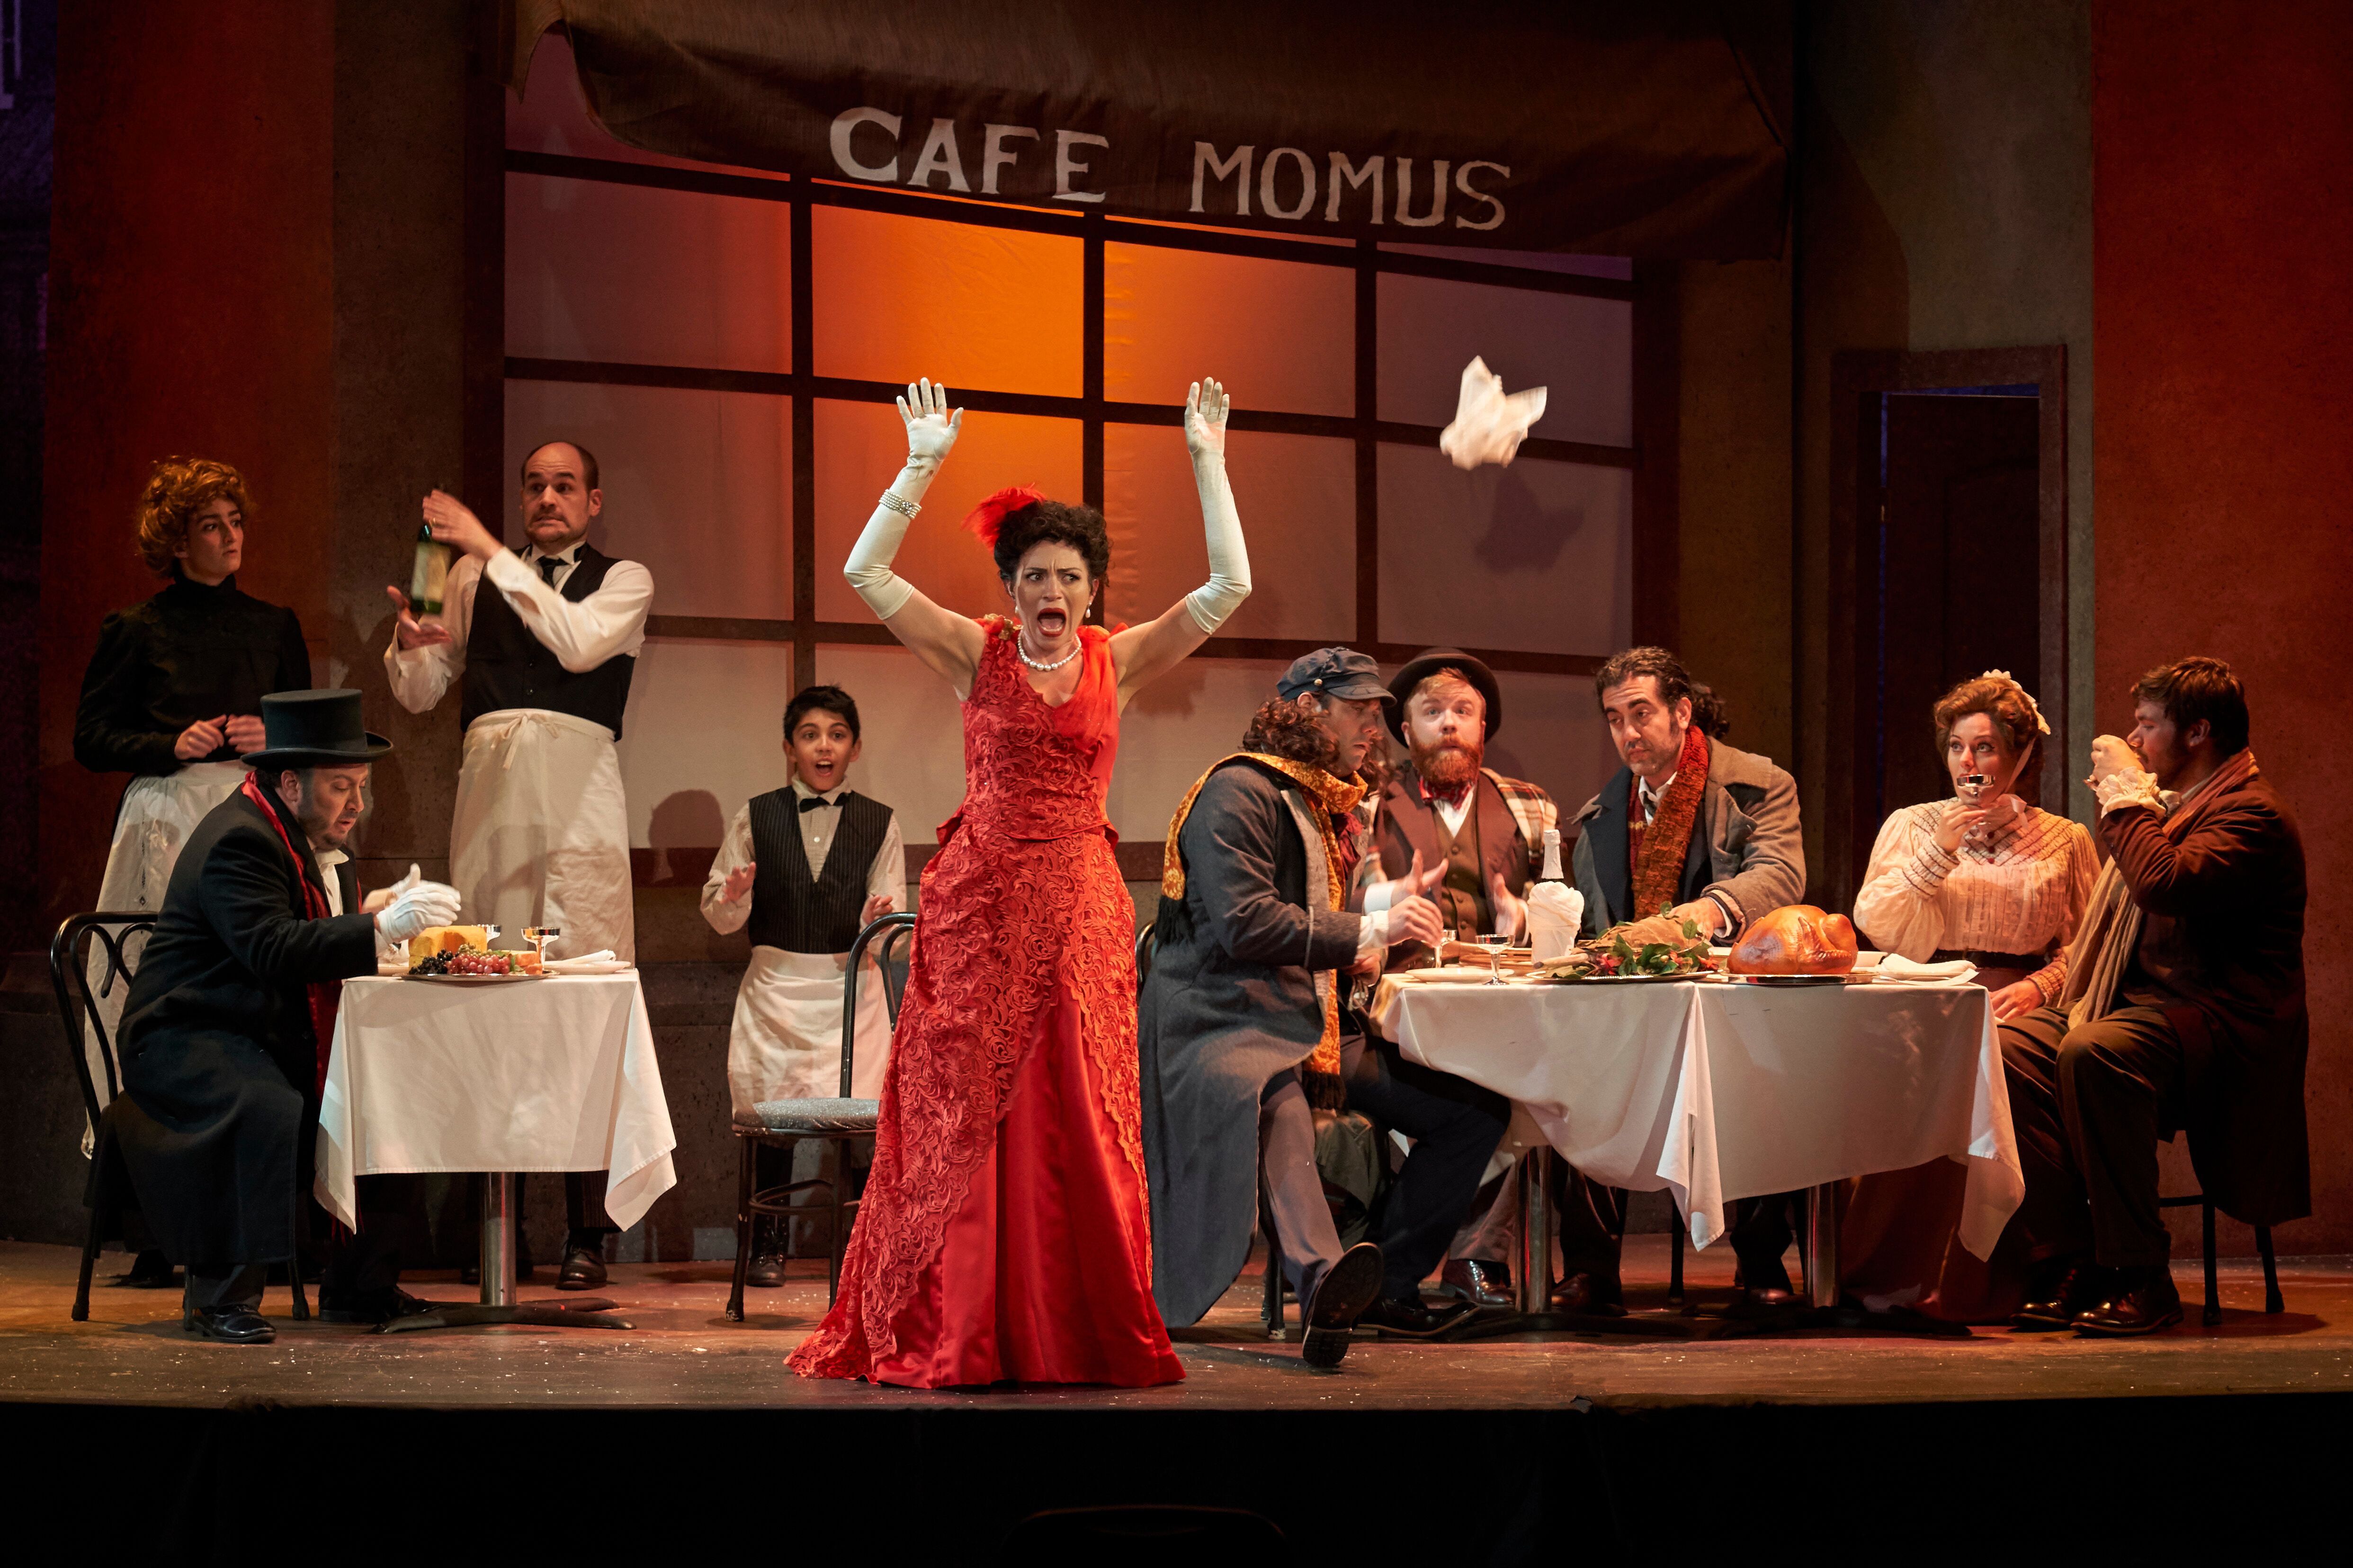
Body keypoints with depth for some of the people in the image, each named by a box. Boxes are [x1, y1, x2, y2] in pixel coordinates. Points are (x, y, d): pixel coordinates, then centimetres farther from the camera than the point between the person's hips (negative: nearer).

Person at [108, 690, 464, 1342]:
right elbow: (273, 948, -34)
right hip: (186, 1040, -10)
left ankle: (359, 1287, 6)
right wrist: (380, 929, -38)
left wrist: (387, 915, -6)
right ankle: (220, 1299, -27)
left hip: (277, 1039, 10)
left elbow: (319, 941, 13)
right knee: (271, 1110, -37)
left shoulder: (314, 837, 13)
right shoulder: (239, 840, -19)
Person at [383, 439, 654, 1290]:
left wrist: (491, 551, -9)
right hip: (491, 781, 2)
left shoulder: (625, 579, 13)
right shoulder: (475, 577, 19)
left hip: (578, 785, -2)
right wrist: (408, 638, -5)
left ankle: (587, 1229, -8)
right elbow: (418, 693, 17)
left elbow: (579, 642, -8)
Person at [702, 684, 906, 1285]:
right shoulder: (756, 818, 6)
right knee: (769, 1116, -1)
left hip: (851, 986, -1)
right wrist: (735, 896, -14)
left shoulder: (879, 824, 6)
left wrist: (880, 921, -18)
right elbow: (719, 914, 7)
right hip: (776, 983, 1)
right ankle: (767, 1243, 17)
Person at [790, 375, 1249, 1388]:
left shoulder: (1118, 661, 6)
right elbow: (866, 573, -6)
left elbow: (1229, 587, -1)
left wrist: (1207, 463, -3)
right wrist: (922, 465, -10)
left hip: (1080, 906, 1)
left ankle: (1078, 1334, 6)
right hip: (977, 901, -1)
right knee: (959, 1112, 1)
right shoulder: (975, 654, 3)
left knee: (1077, 1117, 0)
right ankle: (941, 1333, 6)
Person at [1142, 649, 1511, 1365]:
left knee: (1478, 1108, -5)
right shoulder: (1238, 792, -5)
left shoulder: (1332, 807, 25)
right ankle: (1323, 1278, -62)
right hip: (1231, 1020, -9)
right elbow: (1244, 924, -18)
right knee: (1271, 1093, -44)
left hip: (1323, 1028, 9)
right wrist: (1370, 930, -19)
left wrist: (1390, 906, 15)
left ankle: (1386, 1282, -4)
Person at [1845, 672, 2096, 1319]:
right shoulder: (1912, 827, 19)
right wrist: (1938, 853, -5)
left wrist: (2037, 988, -10)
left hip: (2019, 1015, -1)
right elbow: (1874, 925, 4)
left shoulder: (2064, 841, 17)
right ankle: (1898, 1272, -25)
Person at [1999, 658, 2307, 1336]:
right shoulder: (2168, 804, 22)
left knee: (2092, 1053, -36)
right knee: (2009, 1047, -15)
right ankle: (2066, 1261, -16)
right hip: (2133, 1001, 9)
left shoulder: (2252, 813, -10)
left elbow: (2166, 886, -28)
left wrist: (2126, 797, -13)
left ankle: (2142, 1279, -28)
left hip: (2213, 1021, -9)